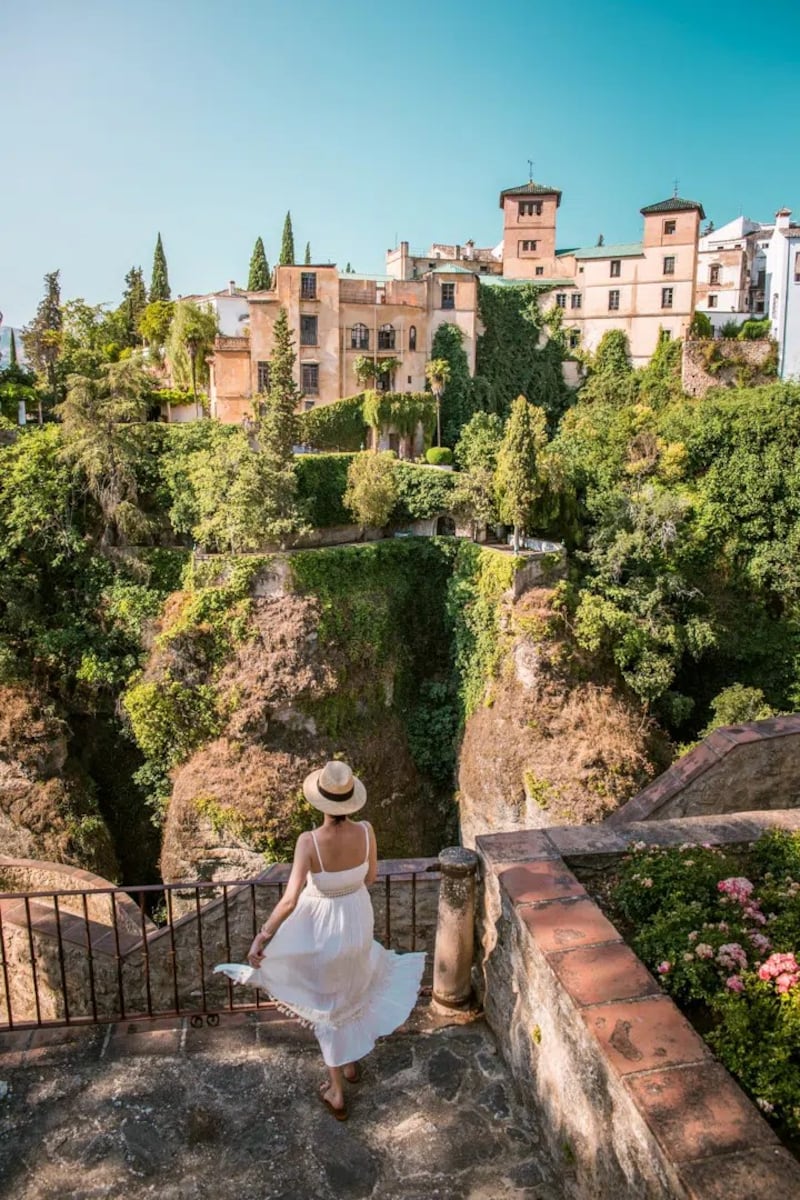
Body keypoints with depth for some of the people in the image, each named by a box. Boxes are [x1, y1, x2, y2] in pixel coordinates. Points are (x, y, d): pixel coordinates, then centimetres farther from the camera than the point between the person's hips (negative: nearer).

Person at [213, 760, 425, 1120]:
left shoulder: (309, 841, -32)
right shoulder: (366, 831, -21)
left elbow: (289, 900, -35)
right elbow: (370, 878, -4)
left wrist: (261, 938, -24)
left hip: (321, 925, -3)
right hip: (357, 918, 3)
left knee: (328, 1003, 21)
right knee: (351, 989, 31)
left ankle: (336, 1093, 36)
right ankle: (351, 1061, 54)